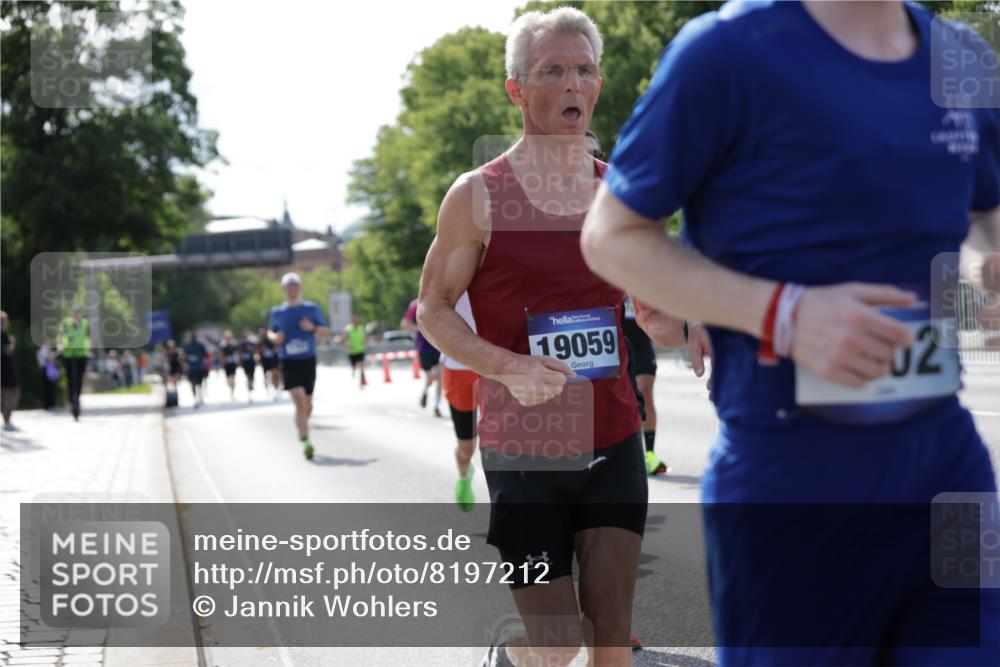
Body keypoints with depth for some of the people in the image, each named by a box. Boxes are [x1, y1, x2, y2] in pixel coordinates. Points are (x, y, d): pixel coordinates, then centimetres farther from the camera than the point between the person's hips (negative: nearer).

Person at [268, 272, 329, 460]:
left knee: (307, 404, 9)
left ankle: (301, 428, 38)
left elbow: (326, 331, 7)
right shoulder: (277, 312, 5)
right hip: (289, 362, -2)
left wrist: (312, 327, -14)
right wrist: (274, 337, -5)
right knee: (299, 401, -17)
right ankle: (306, 442, -20)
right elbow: (270, 332, 19)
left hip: (308, 361, 2)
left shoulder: (312, 309, 4)